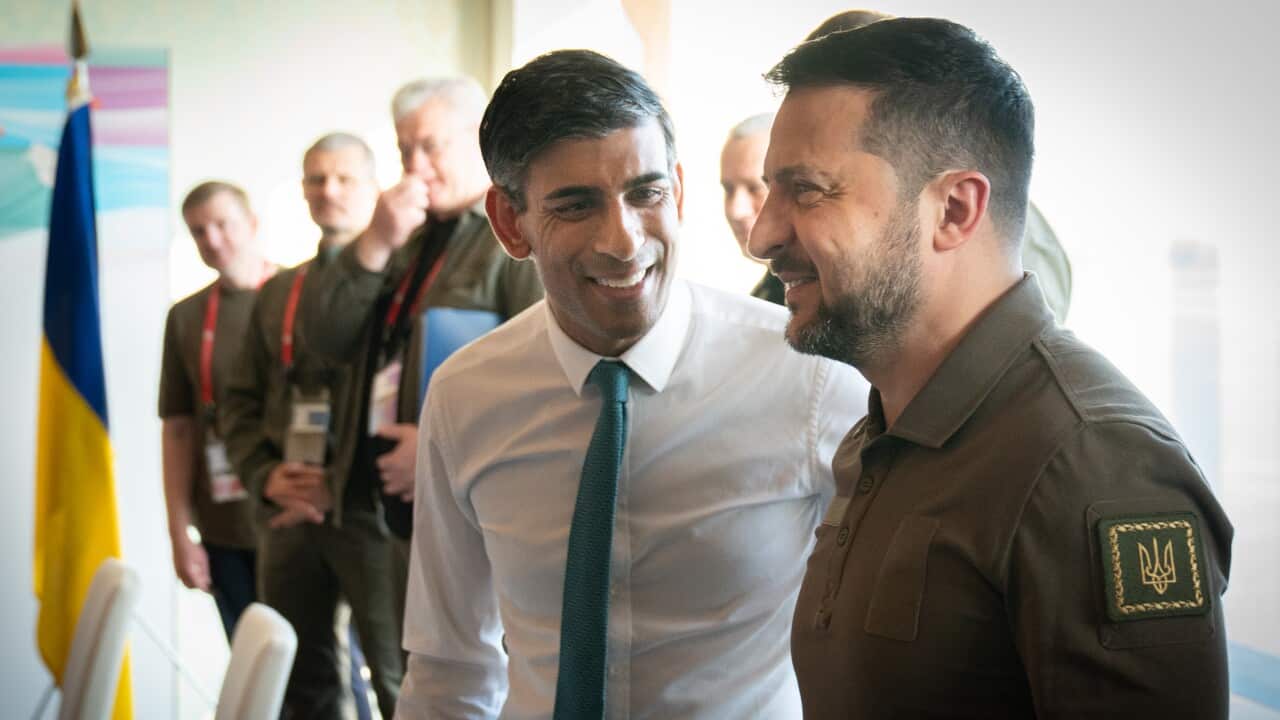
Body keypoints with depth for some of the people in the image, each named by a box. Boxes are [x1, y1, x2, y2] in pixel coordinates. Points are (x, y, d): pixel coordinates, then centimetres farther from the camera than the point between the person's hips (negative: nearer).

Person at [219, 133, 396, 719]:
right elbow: (240, 401, 19)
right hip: (289, 515, 6)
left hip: (369, 509, -6)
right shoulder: (278, 291, 19)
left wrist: (340, 486, -13)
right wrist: (265, 475, 1)